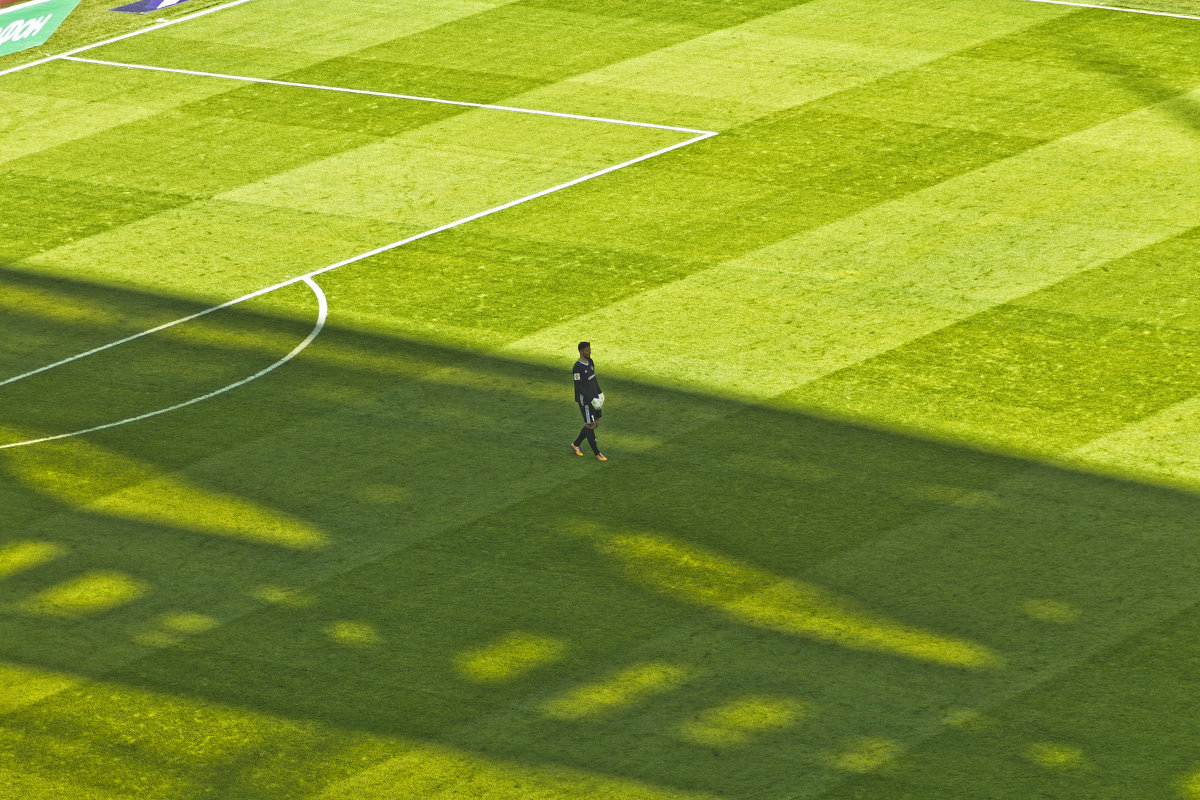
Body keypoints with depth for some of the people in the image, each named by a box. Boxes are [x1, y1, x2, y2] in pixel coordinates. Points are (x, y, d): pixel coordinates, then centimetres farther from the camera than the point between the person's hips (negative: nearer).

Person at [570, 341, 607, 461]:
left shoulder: (590, 362, 7)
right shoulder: (578, 368, -20)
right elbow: (579, 387, -21)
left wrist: (600, 393, 12)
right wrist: (592, 400, -22)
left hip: (594, 397, 9)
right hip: (585, 400, -9)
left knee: (595, 423, 13)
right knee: (590, 425, -2)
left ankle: (575, 444, 29)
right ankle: (597, 453, 6)